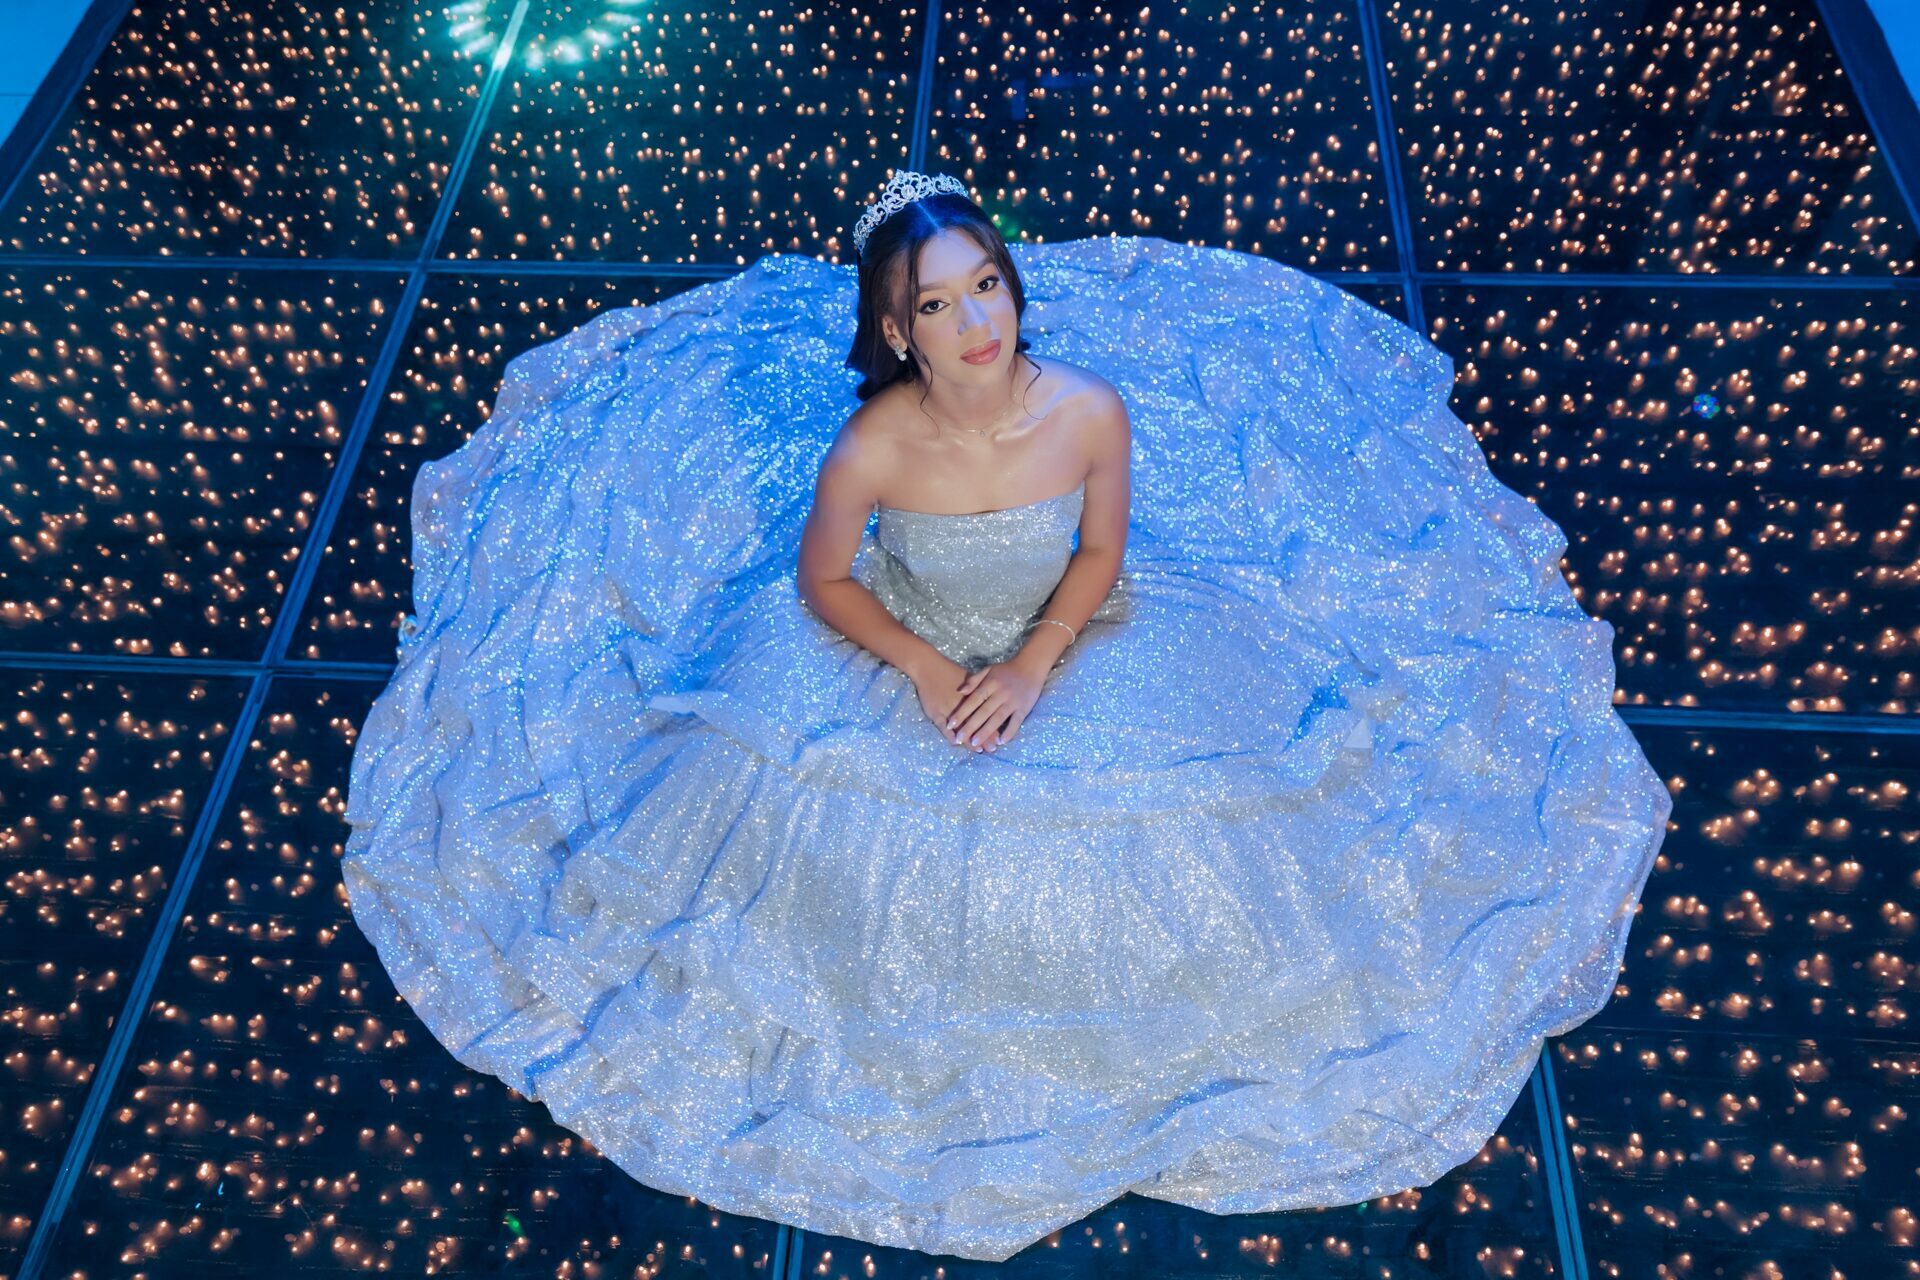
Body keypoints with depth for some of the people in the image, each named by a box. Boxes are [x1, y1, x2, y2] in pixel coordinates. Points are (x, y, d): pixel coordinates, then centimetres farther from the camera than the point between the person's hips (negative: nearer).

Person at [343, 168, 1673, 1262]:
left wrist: (1032, 669, -17)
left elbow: (1103, 554, -8)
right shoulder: (870, 444, -27)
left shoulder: (1094, 407, -25)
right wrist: (923, 668, -19)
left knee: (1150, 818, -6)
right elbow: (822, 580, -9)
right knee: (806, 791, -8)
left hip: (1066, 645, 1)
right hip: (904, 653, 0)